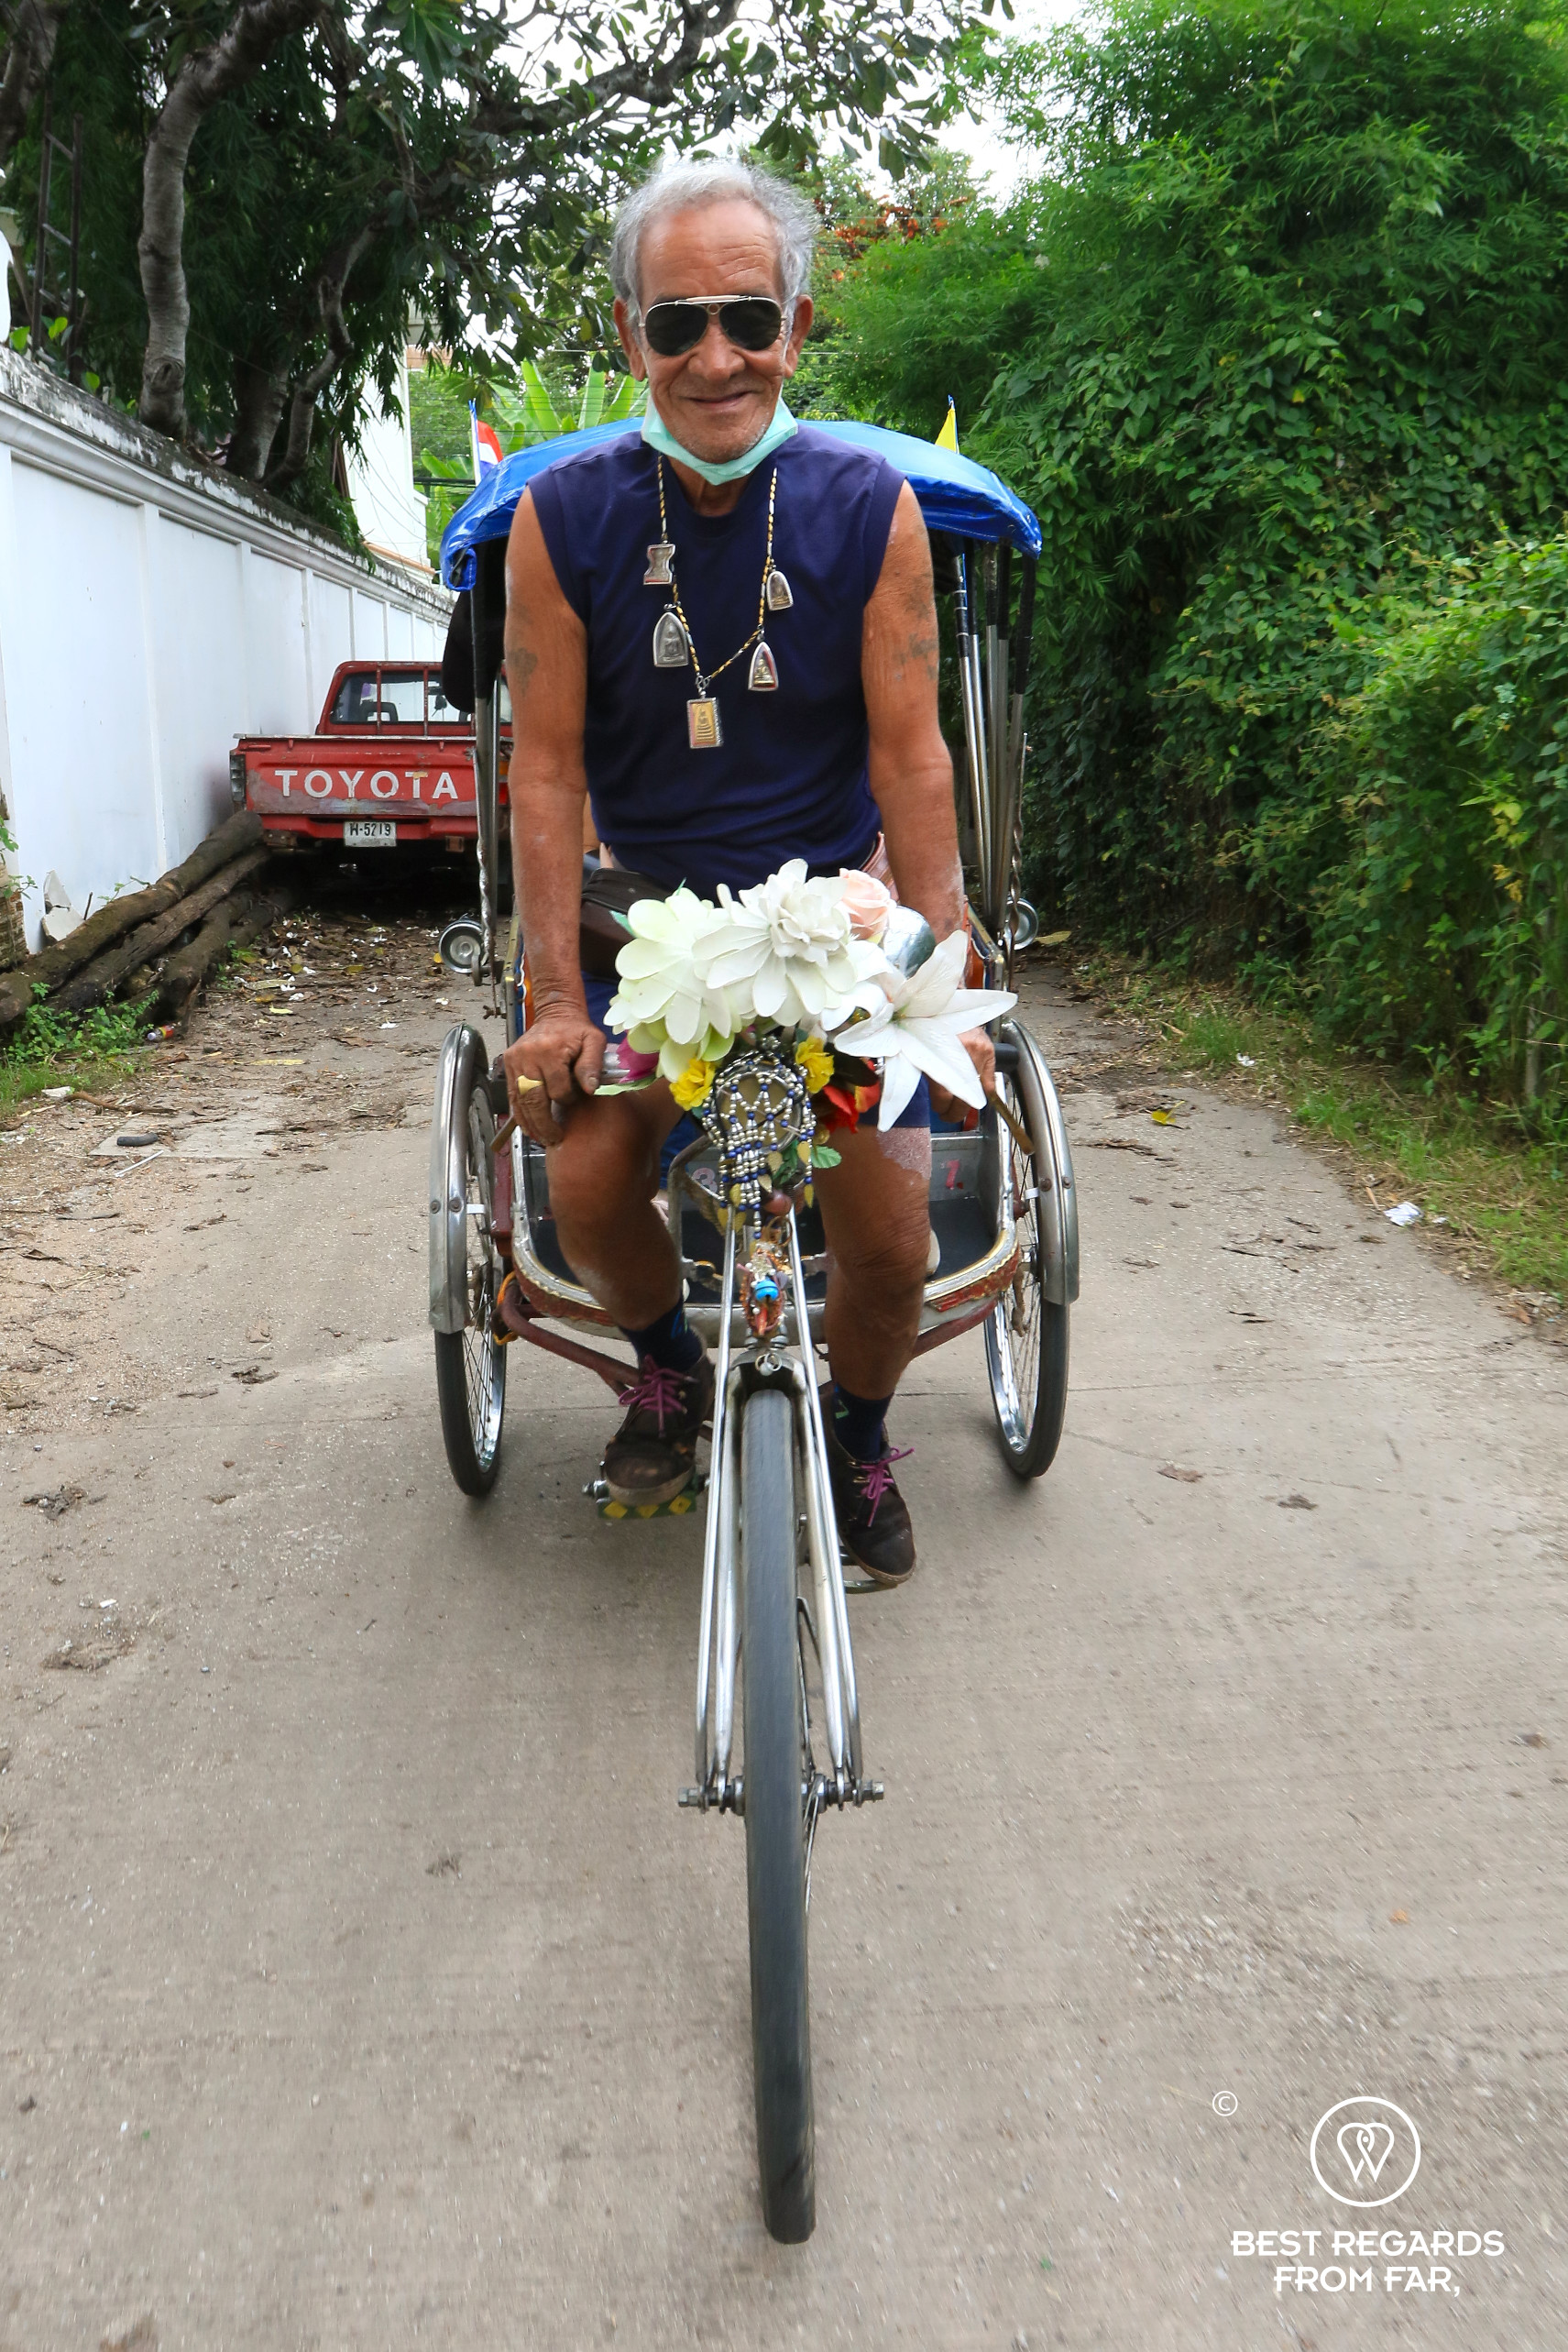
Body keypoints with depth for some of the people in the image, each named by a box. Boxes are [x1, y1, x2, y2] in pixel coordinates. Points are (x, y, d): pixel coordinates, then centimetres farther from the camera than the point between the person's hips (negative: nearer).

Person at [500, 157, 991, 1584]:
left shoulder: (870, 509, -9)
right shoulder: (563, 518, -8)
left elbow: (910, 754, -10)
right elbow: (548, 767, -10)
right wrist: (557, 1000, -16)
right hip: (648, 915, 1)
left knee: (889, 1239, -9)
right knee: (586, 1188, -15)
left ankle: (858, 1439, 24)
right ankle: (671, 1365, 19)